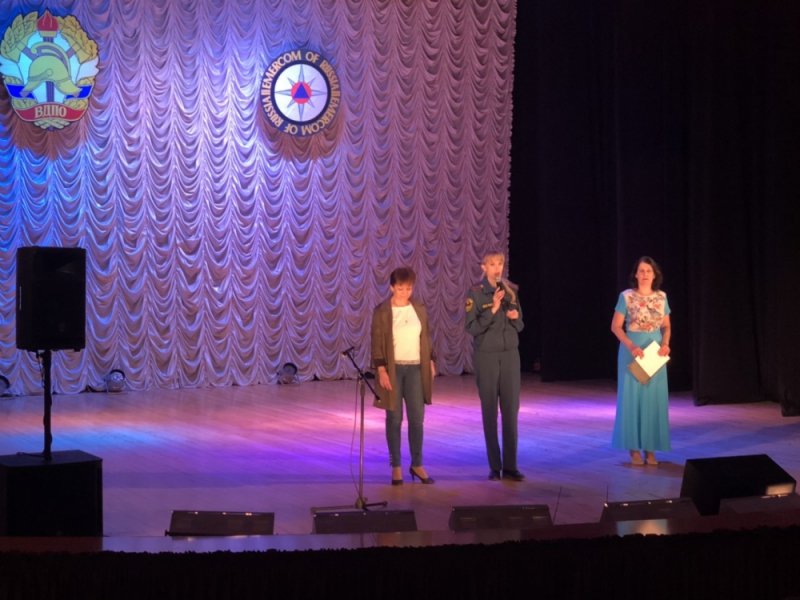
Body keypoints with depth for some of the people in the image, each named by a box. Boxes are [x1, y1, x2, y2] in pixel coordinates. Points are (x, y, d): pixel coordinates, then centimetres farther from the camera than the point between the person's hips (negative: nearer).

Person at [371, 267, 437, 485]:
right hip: (393, 368, -3)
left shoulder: (419, 309, 6)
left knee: (417, 418, 3)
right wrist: (381, 370, -14)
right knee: (395, 418, 2)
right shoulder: (382, 312, -6)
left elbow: (426, 338, 12)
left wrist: (431, 363, 8)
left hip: (416, 368, 3)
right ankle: (396, 466, 10)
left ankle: (417, 464, 14)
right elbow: (377, 343, -8)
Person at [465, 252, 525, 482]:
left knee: (511, 410, 2)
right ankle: (494, 466, 9)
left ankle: (510, 466, 7)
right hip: (486, 356, -3)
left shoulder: (511, 290, 7)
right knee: (489, 411, 2)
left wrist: (515, 317, -8)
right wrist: (492, 309, -20)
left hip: (510, 355, 4)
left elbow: (519, 325, 13)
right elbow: (472, 328, -12)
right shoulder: (475, 293, -6)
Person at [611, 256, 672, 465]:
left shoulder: (661, 297, 5)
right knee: (632, 396, -2)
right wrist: (631, 346, -17)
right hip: (632, 350, -3)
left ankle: (650, 448, 9)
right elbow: (616, 326, -5)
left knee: (654, 397, 2)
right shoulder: (626, 296, -6)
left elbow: (666, 326, 11)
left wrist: (665, 343, -8)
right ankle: (634, 448, 5)